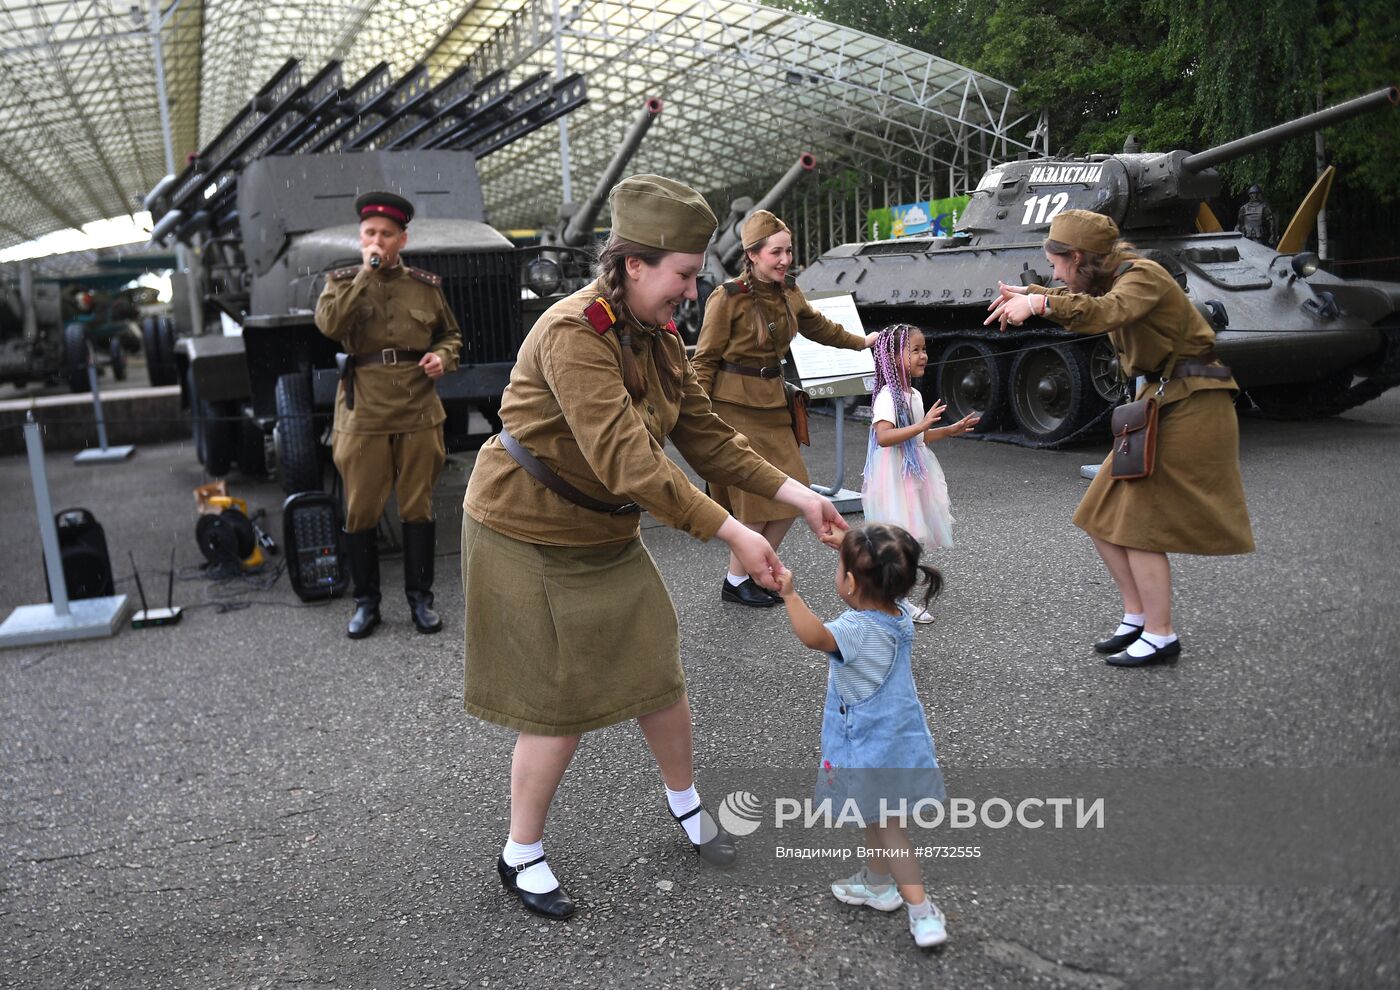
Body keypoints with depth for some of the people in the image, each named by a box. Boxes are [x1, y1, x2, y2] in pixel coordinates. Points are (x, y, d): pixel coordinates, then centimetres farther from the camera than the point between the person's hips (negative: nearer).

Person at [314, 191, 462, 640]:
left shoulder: (425, 285, 7)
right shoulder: (343, 281, 5)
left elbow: (450, 334, 19)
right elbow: (329, 323, -16)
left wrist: (443, 357, -3)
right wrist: (367, 272, -14)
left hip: (419, 413, 1)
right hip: (363, 415, 0)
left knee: (418, 507, 7)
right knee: (361, 512, 6)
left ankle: (420, 597, 20)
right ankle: (365, 602, 20)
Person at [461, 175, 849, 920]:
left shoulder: (658, 336, 1)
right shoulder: (572, 334, -27)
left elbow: (705, 436, 2)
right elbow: (626, 461, -35)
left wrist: (800, 497, -8)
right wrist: (732, 534, -36)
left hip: (605, 536, 8)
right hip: (529, 540, -7)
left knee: (657, 675, 12)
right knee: (560, 708, 1)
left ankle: (685, 801, 39)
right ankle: (520, 857, 24)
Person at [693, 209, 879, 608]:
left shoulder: (789, 291, 6)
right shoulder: (728, 297, -13)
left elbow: (817, 326, 26)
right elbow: (705, 359, -10)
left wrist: (861, 342, 37)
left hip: (772, 402, 7)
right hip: (734, 406, -7)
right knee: (758, 500, -3)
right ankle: (735, 582, 15)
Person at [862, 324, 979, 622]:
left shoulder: (913, 394, 12)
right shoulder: (888, 396, -17)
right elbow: (883, 437, -30)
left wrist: (950, 430, 15)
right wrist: (922, 425, -33)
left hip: (913, 473, 9)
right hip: (894, 475, -9)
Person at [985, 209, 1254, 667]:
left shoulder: (1143, 276, -17)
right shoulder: (1112, 280, 10)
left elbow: (1106, 313, -40)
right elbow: (1079, 300, 35)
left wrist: (1040, 303, -49)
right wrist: (1028, 293, 31)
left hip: (1190, 407, -9)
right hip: (1158, 405, 9)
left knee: (1139, 524, -7)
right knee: (1102, 519, 8)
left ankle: (1161, 637, 5)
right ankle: (1136, 618, 19)